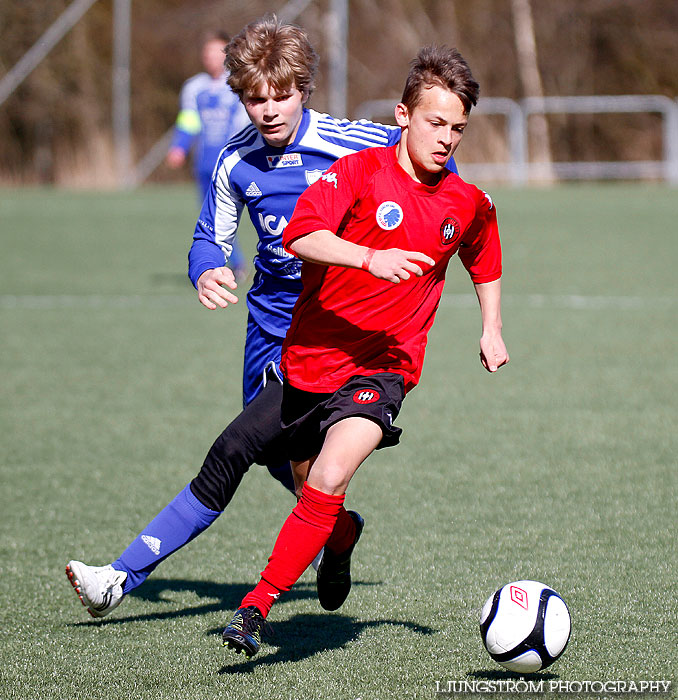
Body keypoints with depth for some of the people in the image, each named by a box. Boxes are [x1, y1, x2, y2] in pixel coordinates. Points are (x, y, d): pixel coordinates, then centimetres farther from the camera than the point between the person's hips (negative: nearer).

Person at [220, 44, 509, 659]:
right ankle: (343, 537, 55)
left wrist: (492, 329, 21)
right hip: (312, 356, 0)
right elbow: (300, 235, -25)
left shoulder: (469, 206, 5)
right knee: (310, 489, 17)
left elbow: (485, 262, 29)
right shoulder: (360, 171, -9)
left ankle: (256, 606, -22)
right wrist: (369, 257, -38)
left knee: (330, 479, -26)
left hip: (383, 366, 0)